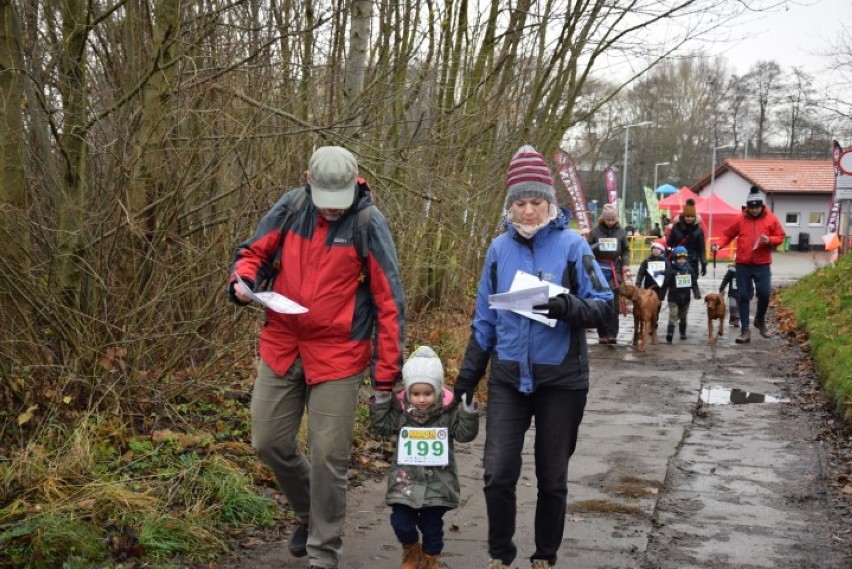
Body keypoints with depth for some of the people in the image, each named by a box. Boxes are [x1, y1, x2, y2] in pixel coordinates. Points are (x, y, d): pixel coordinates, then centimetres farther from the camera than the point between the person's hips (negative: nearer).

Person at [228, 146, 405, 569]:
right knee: (269, 442, 11)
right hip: (280, 347, 4)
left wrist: (386, 370, -9)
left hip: (337, 357, -4)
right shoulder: (290, 207, -2)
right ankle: (309, 513, 37)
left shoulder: (369, 223, -12)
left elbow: (388, 301, -9)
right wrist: (242, 280, -13)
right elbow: (254, 251, 11)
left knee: (329, 457, -1)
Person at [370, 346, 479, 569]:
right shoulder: (400, 409, -2)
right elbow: (381, 426, -1)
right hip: (406, 480, 1)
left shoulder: (449, 411, -7)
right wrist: (381, 399, -11)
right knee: (401, 522, 0)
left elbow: (465, 433, -6)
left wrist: (468, 408, -20)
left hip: (438, 482, -1)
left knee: (432, 526, 8)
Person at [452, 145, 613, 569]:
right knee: (498, 473, -6)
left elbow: (603, 306, -8)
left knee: (552, 478, 9)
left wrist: (568, 306, -29)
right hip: (508, 378, 2)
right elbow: (484, 319, 10)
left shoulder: (571, 245, -7)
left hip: (561, 380, -2)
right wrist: (468, 374, 9)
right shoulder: (499, 248, 2)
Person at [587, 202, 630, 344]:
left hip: (615, 270, 1)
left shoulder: (621, 232, 4)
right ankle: (602, 334, 4)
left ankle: (612, 333, -2)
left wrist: (625, 264, -3)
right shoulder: (595, 231, 1)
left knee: (613, 303, -3)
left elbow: (626, 250, 10)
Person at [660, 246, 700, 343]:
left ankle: (683, 333, 31)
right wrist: (661, 296, -6)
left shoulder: (690, 270, 1)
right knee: (673, 316, -15)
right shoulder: (671, 270, -11)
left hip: (685, 298, 4)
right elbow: (665, 285, -8)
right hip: (673, 298, -4)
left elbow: (694, 283, 7)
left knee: (683, 317, 17)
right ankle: (670, 333, -23)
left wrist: (697, 293, -6)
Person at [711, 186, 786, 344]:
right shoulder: (741, 219, 2)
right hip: (743, 264, 1)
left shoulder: (771, 219, 0)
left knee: (764, 293, -6)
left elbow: (780, 237, 5)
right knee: (743, 296, 0)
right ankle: (745, 330, 5)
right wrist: (719, 245, -10)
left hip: (762, 264, -1)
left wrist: (769, 240, -15)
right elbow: (728, 235, 8)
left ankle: (760, 320, 24)